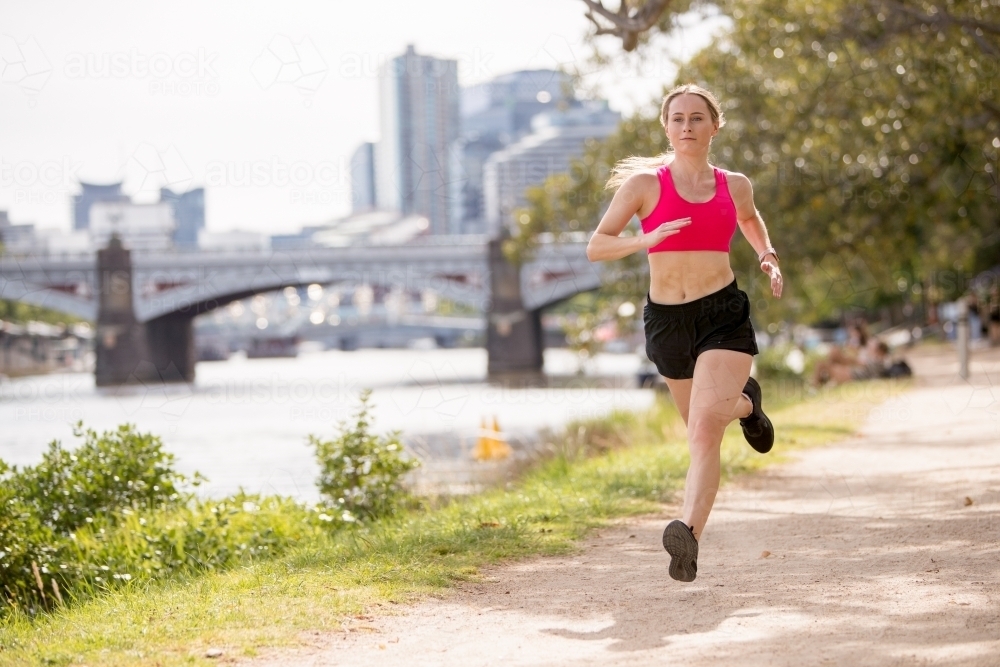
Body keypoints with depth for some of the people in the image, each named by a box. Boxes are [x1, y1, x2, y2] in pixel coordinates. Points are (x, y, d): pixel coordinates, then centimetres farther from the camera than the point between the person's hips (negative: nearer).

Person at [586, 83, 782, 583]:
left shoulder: (734, 185, 7)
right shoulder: (644, 184, -1)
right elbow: (596, 247, -5)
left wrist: (768, 256, 14)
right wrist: (646, 240, -22)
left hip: (724, 316, -1)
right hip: (667, 321, 2)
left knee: (705, 428, -23)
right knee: (701, 424, 21)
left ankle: (689, 533, -33)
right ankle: (745, 403, 56)